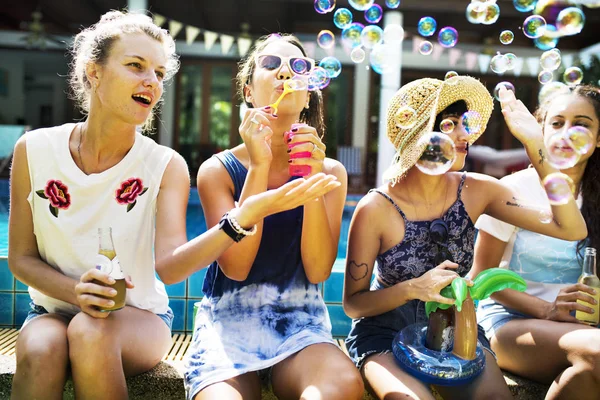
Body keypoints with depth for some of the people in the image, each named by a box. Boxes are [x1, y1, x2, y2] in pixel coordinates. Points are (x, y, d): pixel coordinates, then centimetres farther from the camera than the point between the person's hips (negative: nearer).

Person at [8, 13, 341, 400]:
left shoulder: (167, 166, -10)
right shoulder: (35, 150, -6)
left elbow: (169, 266, -24)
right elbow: (22, 257, -1)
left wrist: (243, 217, -40)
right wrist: (75, 291, -21)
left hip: (140, 315, 0)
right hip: (55, 308, 1)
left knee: (91, 334, -33)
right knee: (40, 350, -33)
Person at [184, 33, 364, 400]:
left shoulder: (329, 171, 3)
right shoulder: (218, 170, -1)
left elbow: (318, 271, -7)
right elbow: (236, 267, -13)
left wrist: (313, 180, -18)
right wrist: (259, 166, -19)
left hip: (300, 323, 2)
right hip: (230, 320, -1)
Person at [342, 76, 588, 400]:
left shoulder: (475, 191, -8)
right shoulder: (376, 209, -19)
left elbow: (571, 229, -14)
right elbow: (353, 304, -10)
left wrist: (533, 142, -18)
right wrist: (413, 288, -28)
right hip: (386, 333, -3)